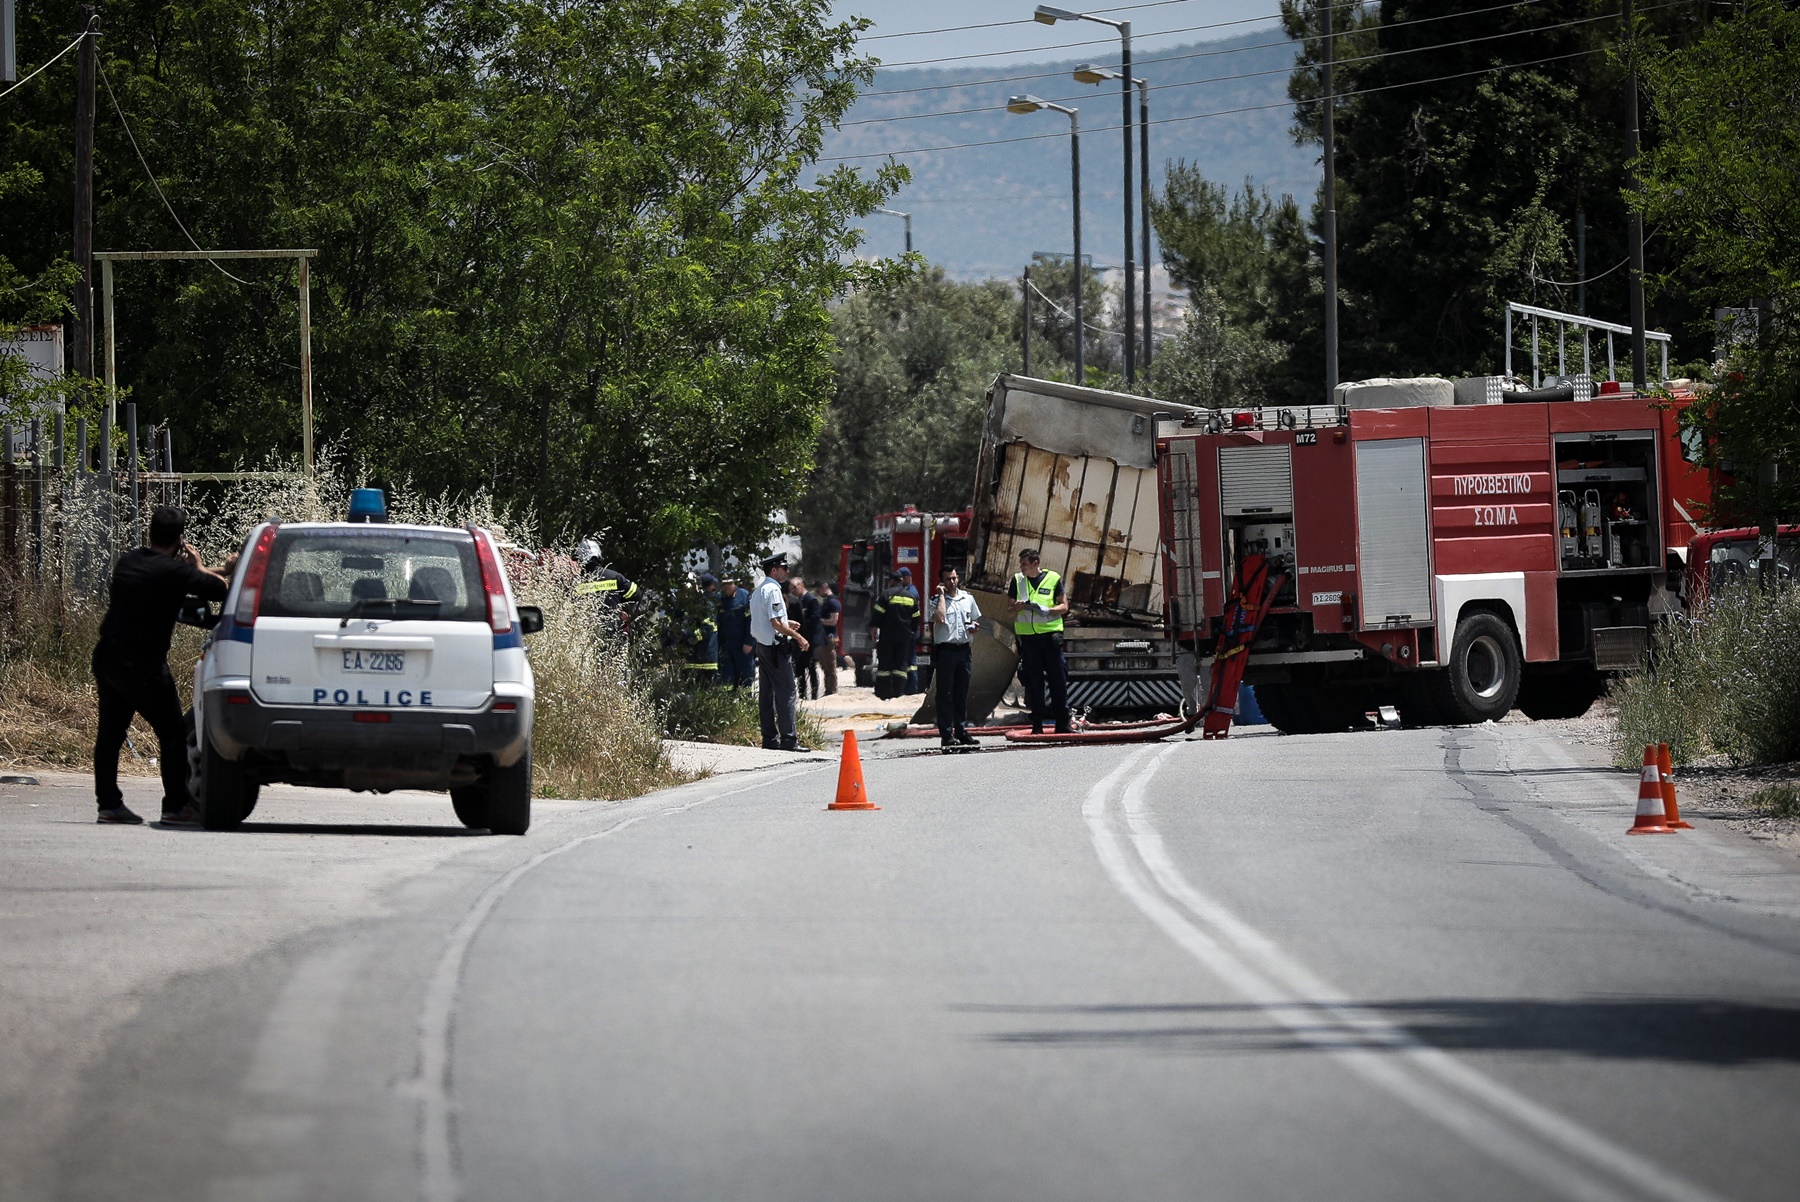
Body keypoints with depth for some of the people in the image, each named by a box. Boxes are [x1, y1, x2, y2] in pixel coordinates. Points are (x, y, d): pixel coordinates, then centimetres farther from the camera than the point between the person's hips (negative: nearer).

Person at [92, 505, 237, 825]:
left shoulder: (128, 561, 10)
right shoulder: (172, 571, -15)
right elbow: (220, 590, -11)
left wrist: (222, 571, 26)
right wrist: (200, 568, 8)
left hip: (106, 656, 8)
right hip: (142, 665, -8)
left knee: (110, 732, 13)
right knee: (172, 733, 0)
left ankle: (109, 803, 15)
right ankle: (175, 806, -2)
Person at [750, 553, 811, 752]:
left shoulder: (758, 590, 15)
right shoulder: (773, 590, -15)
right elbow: (776, 624, -20)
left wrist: (786, 624, 22)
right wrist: (798, 637, -14)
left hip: (762, 645, 10)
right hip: (776, 646, -10)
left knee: (766, 693, 11)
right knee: (786, 693, -8)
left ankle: (769, 738, 14)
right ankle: (788, 739, -11)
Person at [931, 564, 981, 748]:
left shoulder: (968, 598, 13)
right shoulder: (937, 600, -2)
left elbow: (975, 620, 24)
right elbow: (940, 618, -21)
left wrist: (974, 627, 1)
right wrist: (942, 595, -12)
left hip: (964, 649, 5)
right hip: (945, 650, -5)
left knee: (962, 693, 10)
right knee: (945, 694, -3)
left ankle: (961, 730, 16)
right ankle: (946, 733, -3)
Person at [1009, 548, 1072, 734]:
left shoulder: (1053, 579, 2)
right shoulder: (1017, 580, 9)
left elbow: (1064, 606, 3)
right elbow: (1009, 607, 14)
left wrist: (1046, 610, -15)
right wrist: (1017, 607, -10)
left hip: (1050, 634, -2)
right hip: (1027, 636, 2)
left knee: (1058, 679, -2)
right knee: (1033, 681, 1)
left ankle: (1063, 724, 2)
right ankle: (1037, 724, 6)